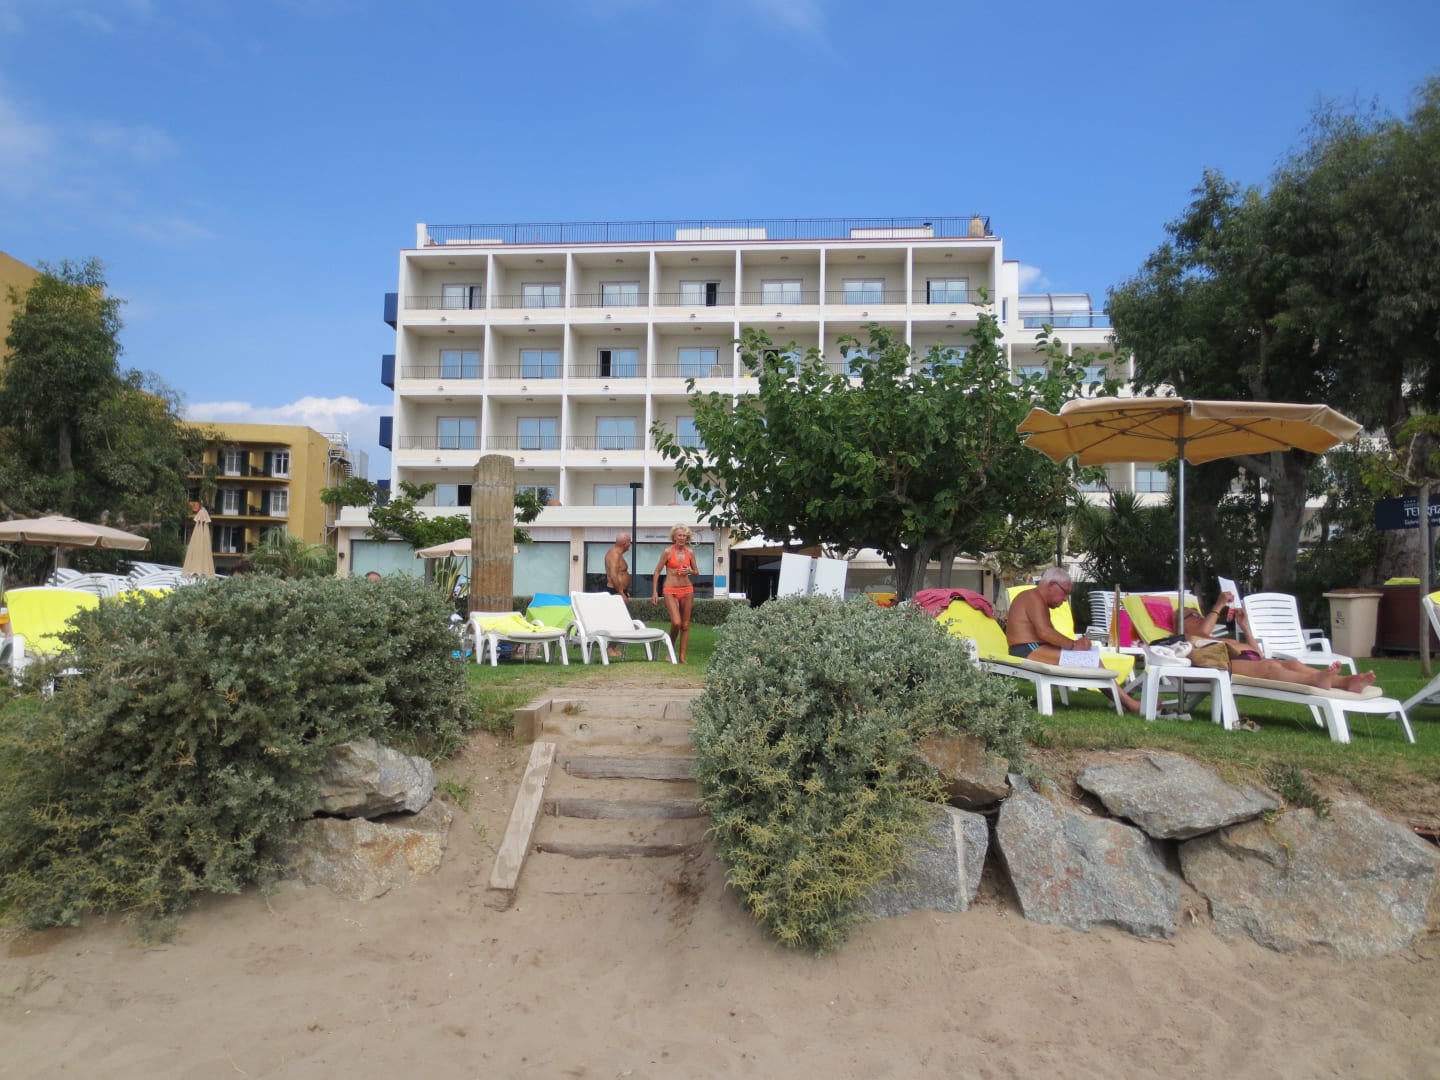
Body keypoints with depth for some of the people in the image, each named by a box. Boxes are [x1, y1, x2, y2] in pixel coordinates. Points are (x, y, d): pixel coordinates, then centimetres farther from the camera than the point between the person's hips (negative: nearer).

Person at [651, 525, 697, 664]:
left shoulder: (690, 552, 5)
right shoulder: (667, 552, -5)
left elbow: (696, 572, 16)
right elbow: (657, 572, 0)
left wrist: (689, 571, -7)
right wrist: (654, 592, -3)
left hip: (687, 590, 4)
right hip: (671, 591, -4)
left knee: (685, 625, 5)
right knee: (676, 622, -16)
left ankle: (682, 656, 13)